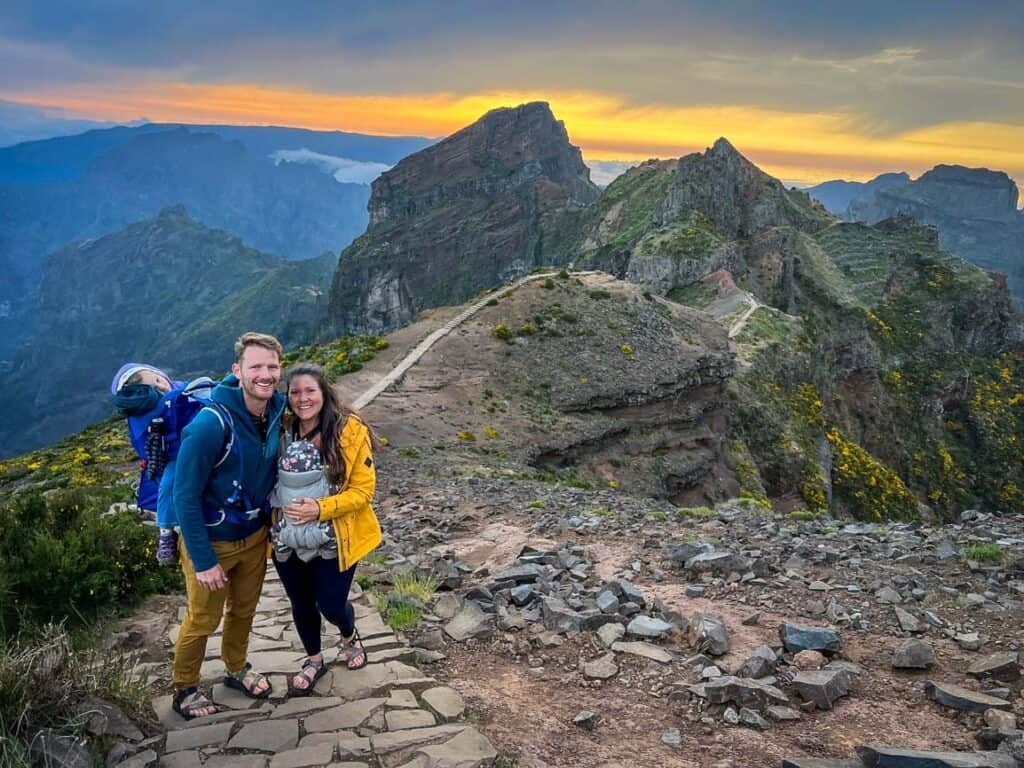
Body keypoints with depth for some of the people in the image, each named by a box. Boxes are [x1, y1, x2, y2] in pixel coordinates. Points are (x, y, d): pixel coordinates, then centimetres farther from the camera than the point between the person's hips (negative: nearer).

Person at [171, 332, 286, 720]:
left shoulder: (278, 410, -14)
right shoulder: (211, 424, -32)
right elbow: (185, 496, -24)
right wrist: (204, 561, -20)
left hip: (255, 534, 5)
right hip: (212, 540, -5)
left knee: (244, 609, 24)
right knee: (203, 619, 15)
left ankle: (237, 669, 49)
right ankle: (185, 689, 39)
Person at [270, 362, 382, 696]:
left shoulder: (350, 431, -16)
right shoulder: (282, 431, -6)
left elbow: (363, 489, -14)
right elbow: (268, 480, 9)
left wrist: (321, 508, -25)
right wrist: (275, 518, -6)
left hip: (334, 541, -3)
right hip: (288, 540, 3)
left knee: (331, 606, 8)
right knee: (301, 604, 18)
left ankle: (350, 636, 45)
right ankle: (314, 660, 45)